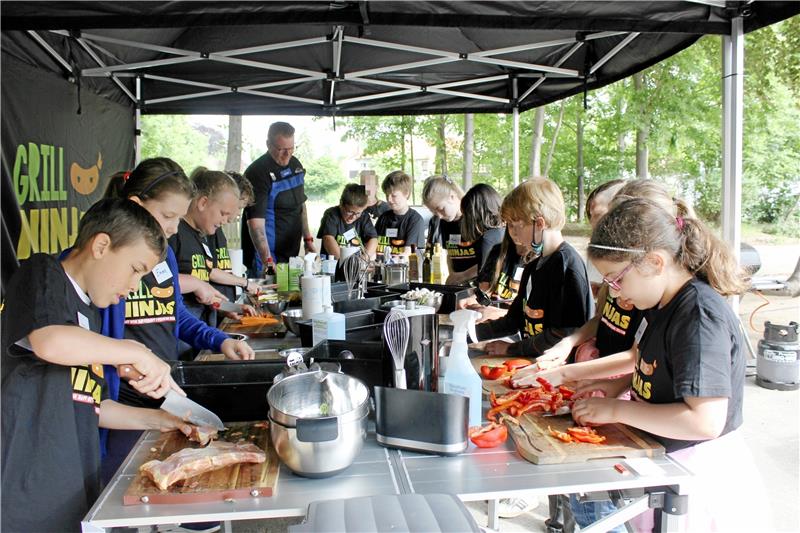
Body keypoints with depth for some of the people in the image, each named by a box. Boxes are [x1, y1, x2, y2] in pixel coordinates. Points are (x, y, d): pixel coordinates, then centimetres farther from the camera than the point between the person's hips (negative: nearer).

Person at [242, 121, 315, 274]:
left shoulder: (295, 164, 6)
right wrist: (267, 260, -35)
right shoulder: (258, 172, -18)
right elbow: (255, 221, -26)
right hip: (266, 256, -7)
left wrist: (308, 239, 16)